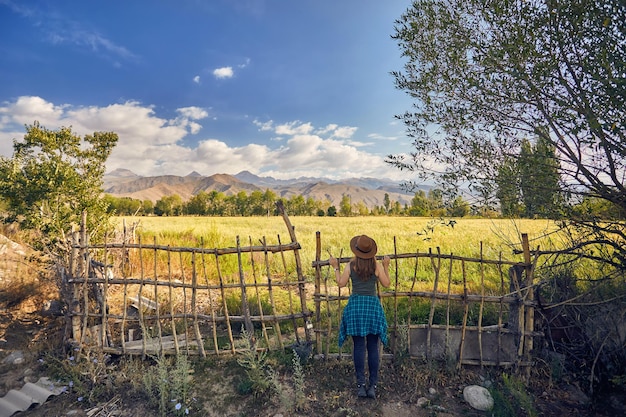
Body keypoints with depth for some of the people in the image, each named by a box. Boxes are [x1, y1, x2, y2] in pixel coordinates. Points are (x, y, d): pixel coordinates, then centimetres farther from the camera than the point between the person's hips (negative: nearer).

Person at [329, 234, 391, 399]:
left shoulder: (351, 265, -4)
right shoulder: (377, 265, -3)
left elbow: (341, 283, 0)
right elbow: (386, 284, 5)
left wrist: (335, 267, 11)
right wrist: (386, 266, 16)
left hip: (355, 304, 0)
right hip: (373, 305, 1)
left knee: (359, 346, 7)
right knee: (373, 347, 9)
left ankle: (361, 385, 12)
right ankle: (373, 385, 14)